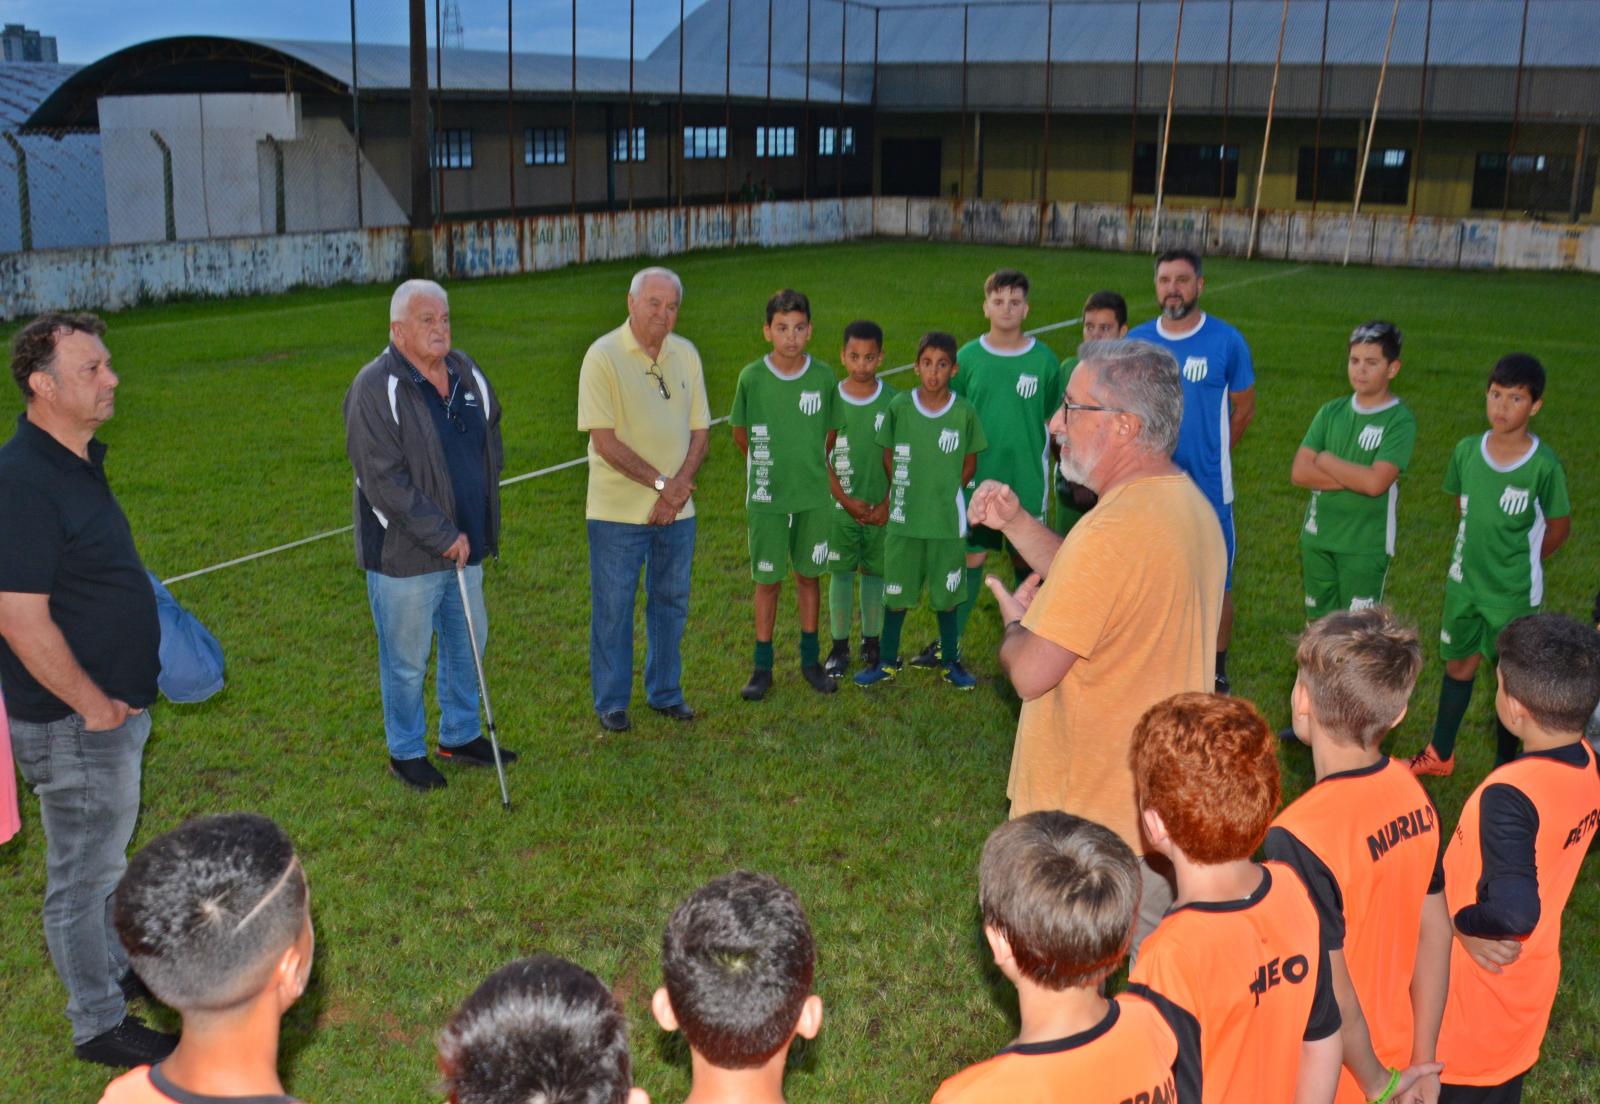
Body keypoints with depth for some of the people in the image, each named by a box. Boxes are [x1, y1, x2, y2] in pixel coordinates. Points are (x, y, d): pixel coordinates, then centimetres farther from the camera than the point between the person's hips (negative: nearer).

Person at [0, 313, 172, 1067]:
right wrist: (92, 705, -18)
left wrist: (120, 696, 16)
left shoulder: (78, 460, 6)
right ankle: (99, 1025, 21)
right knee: (83, 871, 6)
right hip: (75, 722, -9)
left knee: (106, 853, 25)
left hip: (115, 705, 9)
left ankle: (115, 963, 44)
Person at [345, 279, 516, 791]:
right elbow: (385, 482, -22)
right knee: (407, 661, 7)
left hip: (465, 545, 7)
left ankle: (461, 736, 38)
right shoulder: (375, 388, -18)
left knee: (466, 646, 20)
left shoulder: (466, 372, 4)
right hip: (404, 553, -7)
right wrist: (442, 536, -21)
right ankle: (406, 753, 25)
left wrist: (477, 529, 13)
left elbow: (491, 437, 21)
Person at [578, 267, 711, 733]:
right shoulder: (603, 357, -11)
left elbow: (700, 430, 6)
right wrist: (661, 482, -16)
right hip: (618, 510, -5)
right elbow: (605, 442, -16)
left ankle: (665, 692, 30)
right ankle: (611, 702, 19)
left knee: (671, 602, 14)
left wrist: (680, 486, -9)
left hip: (676, 508, 5)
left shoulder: (686, 355, 6)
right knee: (613, 607, 4)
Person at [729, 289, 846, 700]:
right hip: (766, 497, -1)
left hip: (814, 496, 2)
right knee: (767, 581, 6)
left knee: (809, 576, 12)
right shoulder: (752, 377, -9)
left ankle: (810, 659, 26)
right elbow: (740, 434, 5)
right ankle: (763, 667, 17)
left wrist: (816, 468, 8)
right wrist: (769, 466, 9)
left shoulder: (824, 377, -4)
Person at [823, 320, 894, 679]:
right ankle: (839, 646, 16)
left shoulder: (893, 401, -3)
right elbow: (820, 458, -2)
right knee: (840, 573, 6)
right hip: (840, 506, 0)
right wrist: (847, 501, -8)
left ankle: (872, 642, 23)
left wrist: (887, 504, -7)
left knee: (874, 572, 9)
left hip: (881, 507, 0)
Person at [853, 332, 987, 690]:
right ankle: (888, 661, 25)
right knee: (896, 593, 10)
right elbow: (888, 457, 5)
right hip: (904, 519, 0)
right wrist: (898, 494, 0)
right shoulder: (900, 406, -5)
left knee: (946, 594, 11)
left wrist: (941, 493, 0)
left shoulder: (964, 412, -6)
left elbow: (968, 465, 4)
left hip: (947, 520, 0)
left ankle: (950, 661, 27)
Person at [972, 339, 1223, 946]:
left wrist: (1015, 623, -4)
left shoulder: (1112, 532, -28)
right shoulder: (1188, 503, 4)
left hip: (1088, 816, -9)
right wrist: (1016, 524, 5)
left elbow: (1031, 674, -26)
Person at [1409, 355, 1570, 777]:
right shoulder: (1467, 450, -7)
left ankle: (1505, 767, 27)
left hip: (1515, 593, -4)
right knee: (1458, 664, 18)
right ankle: (1440, 755, 34)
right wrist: (1478, 549, 10)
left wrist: (1521, 564, 4)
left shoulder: (1544, 466, -20)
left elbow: (1559, 528, -6)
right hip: (1464, 583, 4)